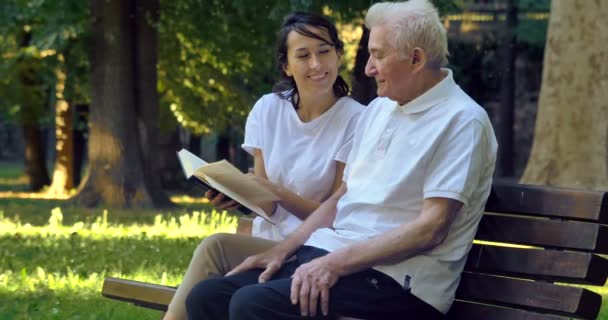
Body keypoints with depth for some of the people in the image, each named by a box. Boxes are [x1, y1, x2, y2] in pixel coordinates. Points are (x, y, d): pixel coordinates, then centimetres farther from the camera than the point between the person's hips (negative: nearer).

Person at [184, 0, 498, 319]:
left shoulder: (461, 121, -9)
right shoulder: (377, 110, 18)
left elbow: (431, 228, -18)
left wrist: (337, 263, -21)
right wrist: (283, 250, 7)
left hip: (396, 279, -8)